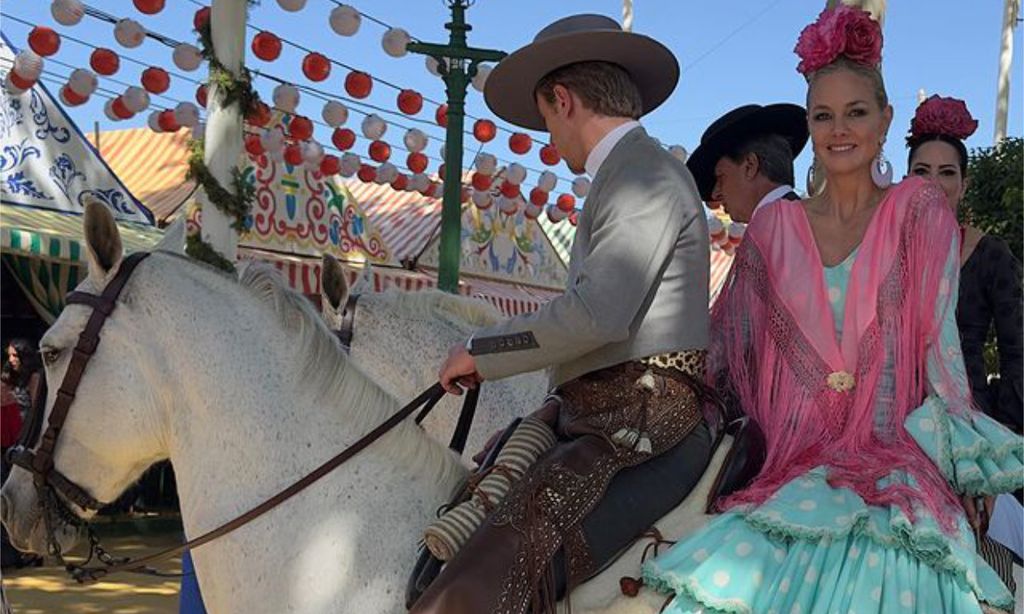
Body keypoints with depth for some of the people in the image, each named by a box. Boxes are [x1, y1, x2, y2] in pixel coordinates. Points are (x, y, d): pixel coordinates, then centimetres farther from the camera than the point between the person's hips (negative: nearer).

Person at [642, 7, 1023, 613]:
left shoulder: (919, 211, 6)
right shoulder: (774, 227, 12)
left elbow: (941, 342, 0)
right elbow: (727, 347, 17)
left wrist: (959, 465, -8)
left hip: (895, 464, -2)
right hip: (794, 465, 2)